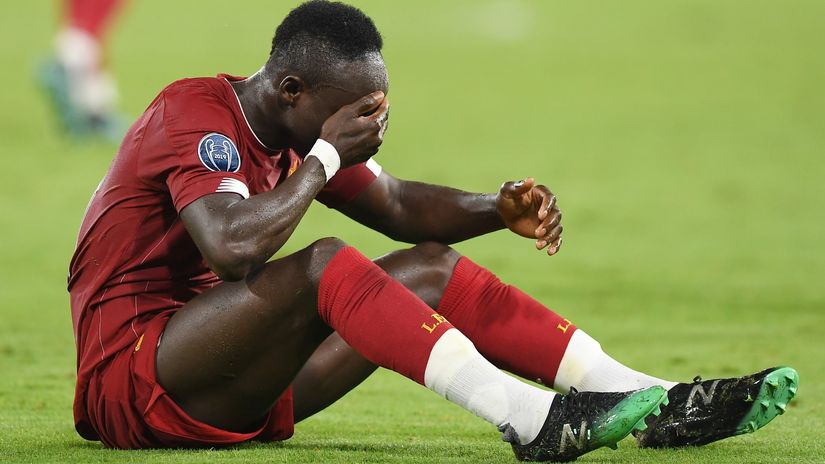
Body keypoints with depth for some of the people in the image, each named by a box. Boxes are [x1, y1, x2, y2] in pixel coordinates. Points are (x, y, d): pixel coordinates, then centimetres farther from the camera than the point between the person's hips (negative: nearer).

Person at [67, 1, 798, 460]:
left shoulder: (301, 128, 9)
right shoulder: (195, 114, -18)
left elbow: (396, 206, 21)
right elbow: (234, 249, -35)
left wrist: (500, 210, 2)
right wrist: (327, 155, -23)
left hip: (234, 388, 9)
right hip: (130, 377, -9)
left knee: (431, 268, 1)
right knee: (326, 267, -31)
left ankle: (648, 401, -9)